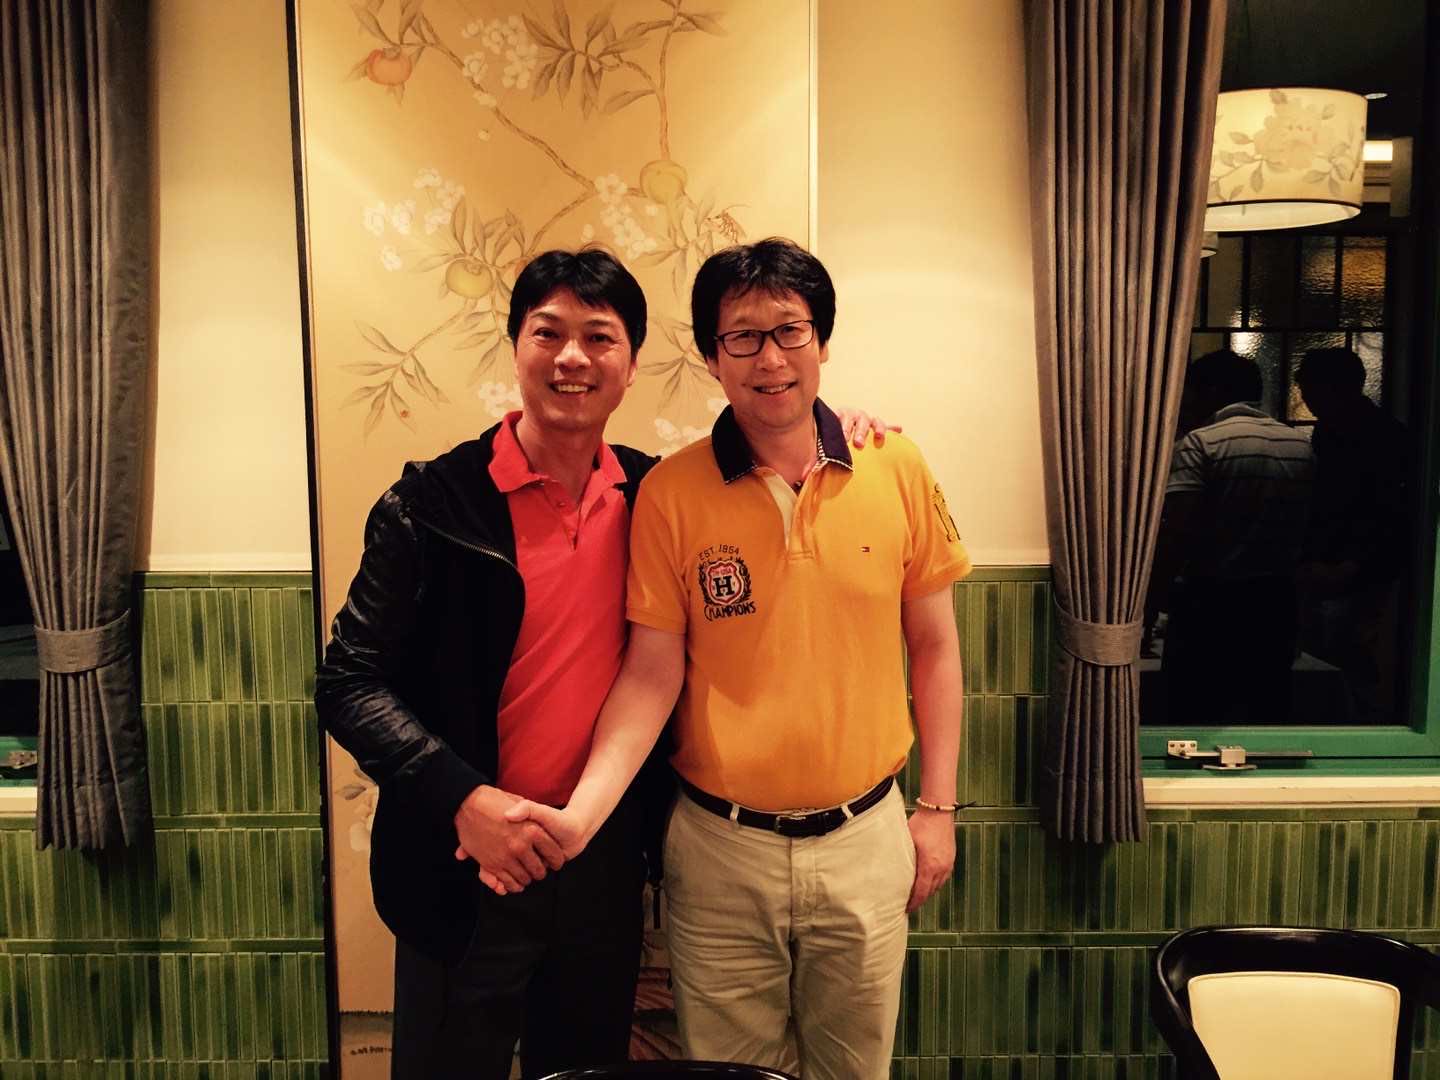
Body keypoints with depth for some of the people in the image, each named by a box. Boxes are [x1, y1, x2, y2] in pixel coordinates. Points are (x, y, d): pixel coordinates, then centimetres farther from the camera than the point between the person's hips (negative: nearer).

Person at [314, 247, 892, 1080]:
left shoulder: (653, 493, 0)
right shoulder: (436, 501, -11)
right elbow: (349, 684, -11)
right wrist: (462, 797, -25)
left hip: (607, 863, 4)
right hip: (465, 867, -3)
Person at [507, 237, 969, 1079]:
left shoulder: (898, 474, -5)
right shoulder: (671, 493, -9)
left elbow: (934, 647, 3)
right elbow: (652, 672, -8)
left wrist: (939, 807, 4)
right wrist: (582, 814, -20)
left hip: (865, 838, 1)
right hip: (720, 848, -1)